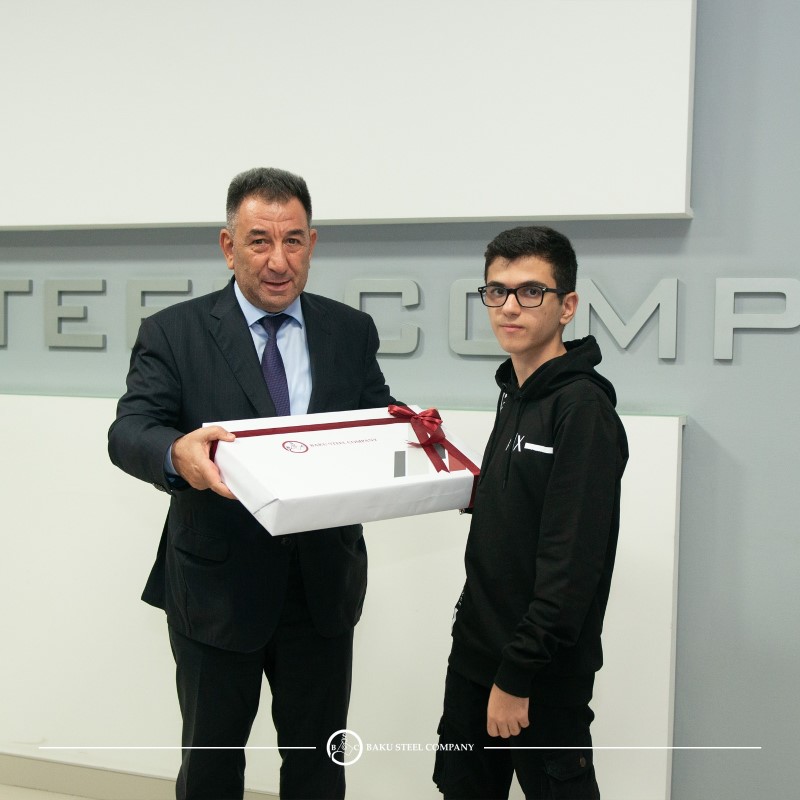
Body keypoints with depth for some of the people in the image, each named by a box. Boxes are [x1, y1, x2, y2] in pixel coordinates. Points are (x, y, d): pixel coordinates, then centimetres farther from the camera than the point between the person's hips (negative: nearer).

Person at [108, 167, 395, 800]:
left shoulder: (351, 332, 2)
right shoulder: (173, 333, -6)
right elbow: (129, 431, -16)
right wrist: (177, 453, -40)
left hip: (323, 583, 2)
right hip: (216, 584, -2)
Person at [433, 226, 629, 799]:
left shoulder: (583, 407, -18)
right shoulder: (514, 392, 8)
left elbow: (572, 564, -22)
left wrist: (517, 676, -21)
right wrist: (474, 491, 1)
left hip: (543, 671, -8)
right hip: (474, 648, 8)